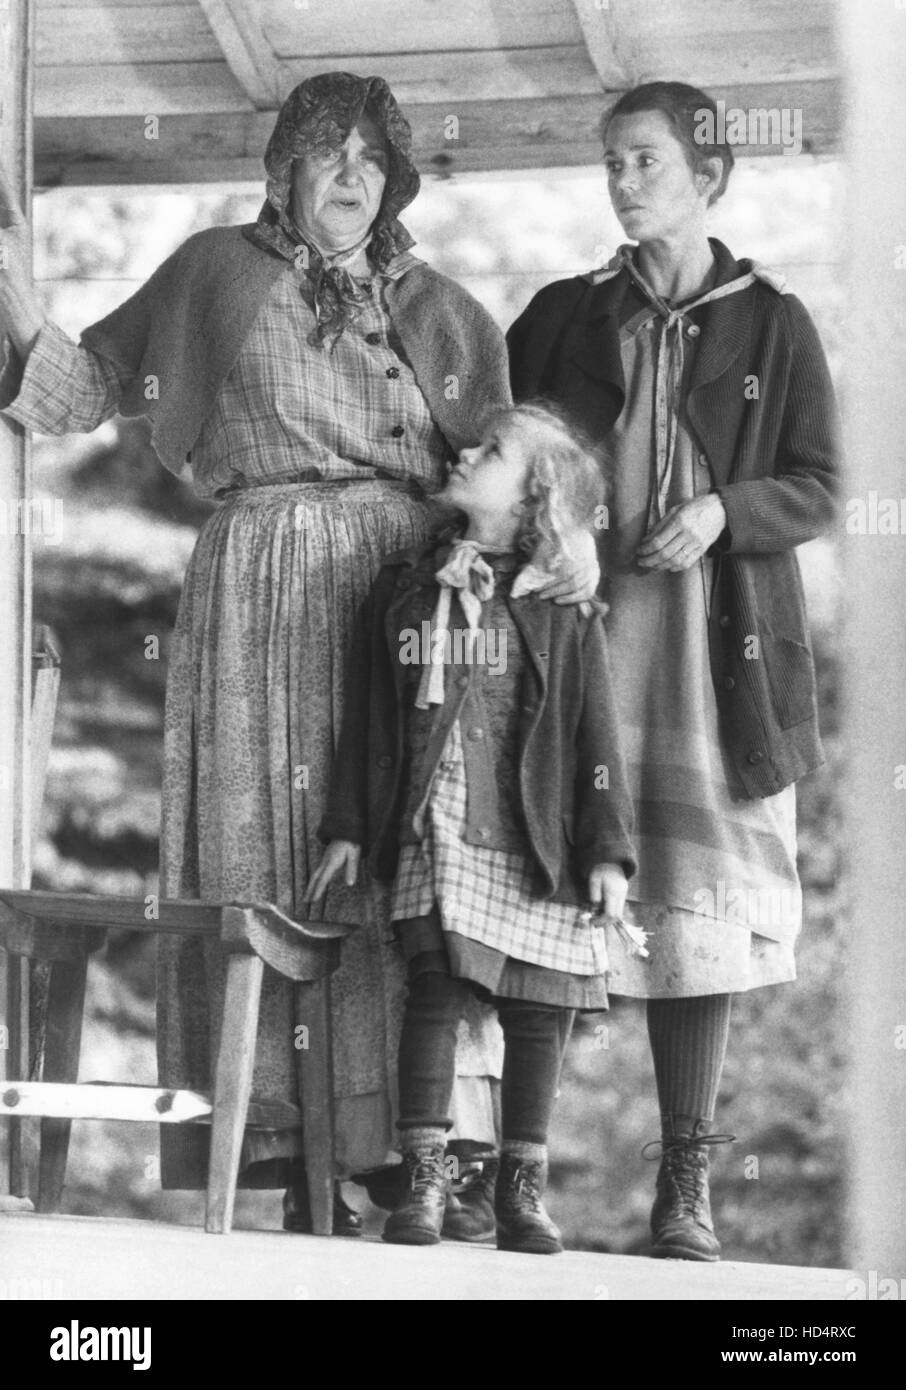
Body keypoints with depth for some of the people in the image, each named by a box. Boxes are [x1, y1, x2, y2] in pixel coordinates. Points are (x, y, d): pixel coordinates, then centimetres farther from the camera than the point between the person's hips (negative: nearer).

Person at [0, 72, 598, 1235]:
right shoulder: (215, 275, 12)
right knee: (263, 863, -7)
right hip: (257, 602, -1)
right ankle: (294, 1177, -8)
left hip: (404, 600, 2)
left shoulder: (437, 310, 17)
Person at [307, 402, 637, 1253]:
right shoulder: (403, 589, 10)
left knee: (538, 1009, 3)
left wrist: (607, 850, -2)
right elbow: (368, 718, 12)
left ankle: (522, 1189, 15)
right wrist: (347, 826, 8)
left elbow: (595, 734, 3)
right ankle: (423, 1182, -6)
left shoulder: (563, 609, 4)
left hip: (538, 845, 0)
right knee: (436, 986, -11)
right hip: (436, 831, 0)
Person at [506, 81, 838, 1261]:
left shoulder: (771, 324, 8)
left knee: (703, 897, -3)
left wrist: (721, 511, -12)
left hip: (720, 644, -1)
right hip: (576, 630, 1)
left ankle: (686, 1186, 3)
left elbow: (818, 490, 6)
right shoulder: (564, 317, 13)